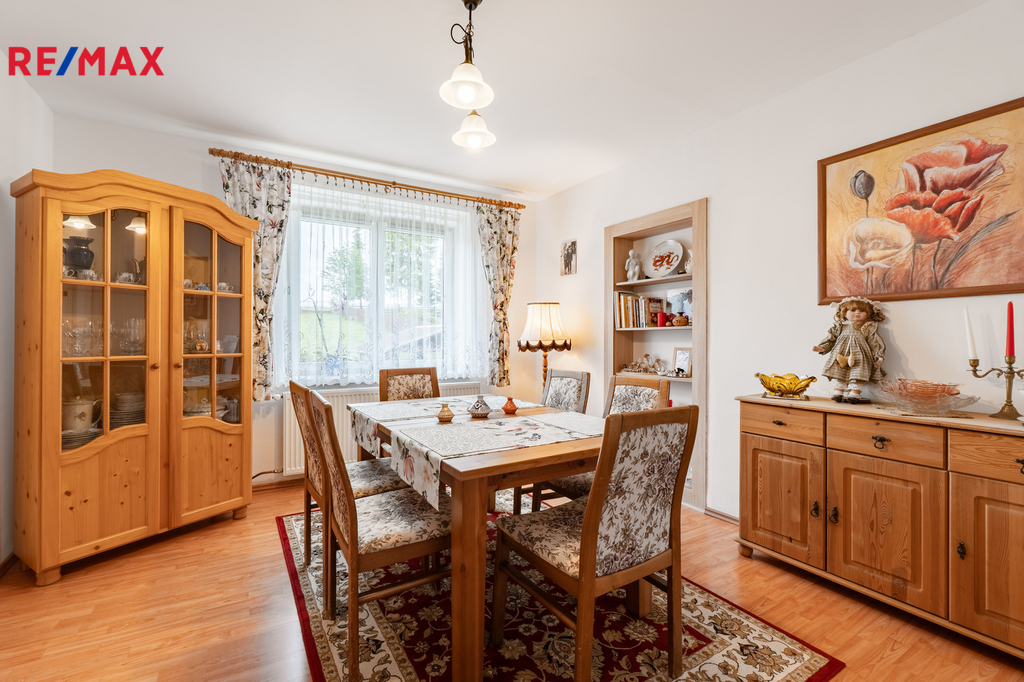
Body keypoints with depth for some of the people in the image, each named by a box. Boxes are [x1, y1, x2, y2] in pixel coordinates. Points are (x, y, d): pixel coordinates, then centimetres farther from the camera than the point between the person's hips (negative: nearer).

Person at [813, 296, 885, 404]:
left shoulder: (869, 327, 5)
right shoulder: (840, 326, 10)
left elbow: (875, 342, 2)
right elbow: (831, 337, 12)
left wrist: (879, 355, -5)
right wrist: (822, 347, 2)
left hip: (859, 354, -2)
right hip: (841, 354, 2)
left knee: (858, 373, -9)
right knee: (839, 372, 1)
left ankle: (854, 392, -7)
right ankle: (839, 391, 5)